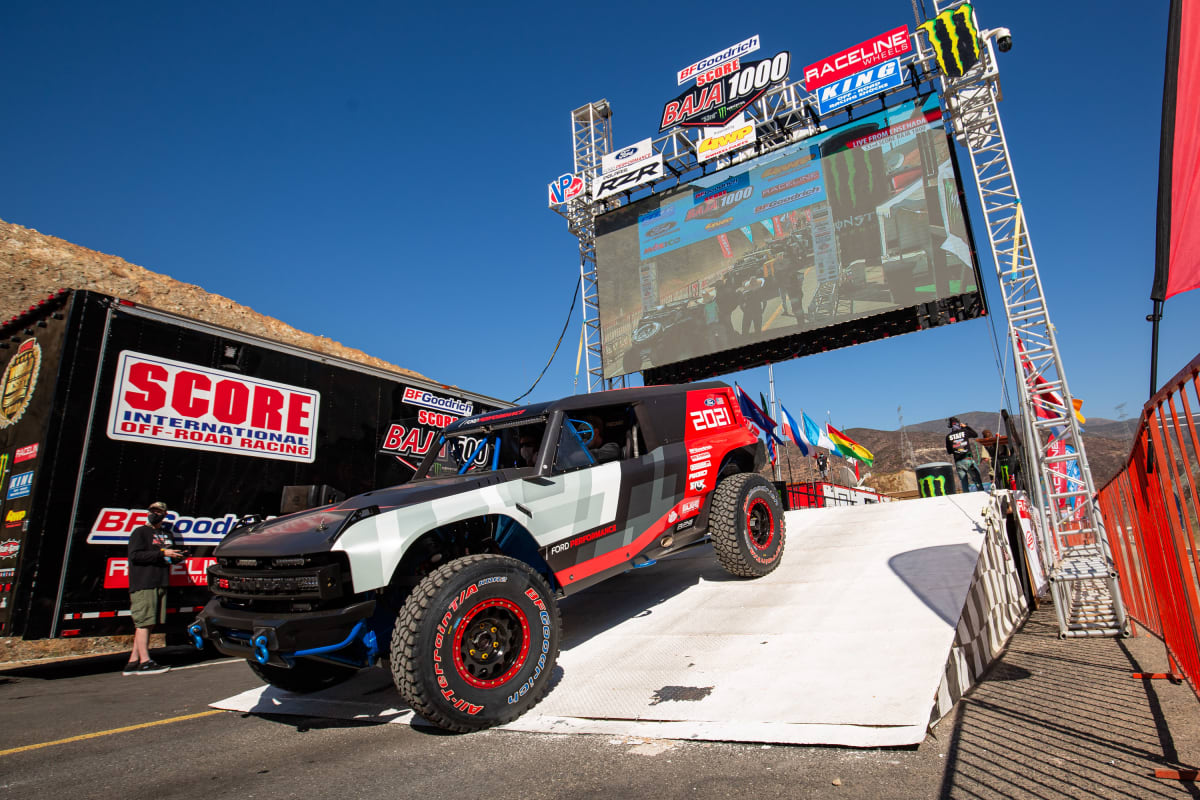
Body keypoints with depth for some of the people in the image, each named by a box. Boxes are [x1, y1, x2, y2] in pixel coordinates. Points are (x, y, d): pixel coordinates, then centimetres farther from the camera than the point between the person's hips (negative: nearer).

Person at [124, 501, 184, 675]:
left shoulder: (167, 534, 21)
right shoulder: (140, 532, 1)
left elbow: (172, 557, 27)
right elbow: (135, 555, -11)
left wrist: (178, 557, 4)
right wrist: (162, 553, -17)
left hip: (160, 585, 6)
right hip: (143, 584, -6)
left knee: (145, 624, 6)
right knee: (144, 622, -7)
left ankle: (133, 662, 10)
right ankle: (145, 661, -7)